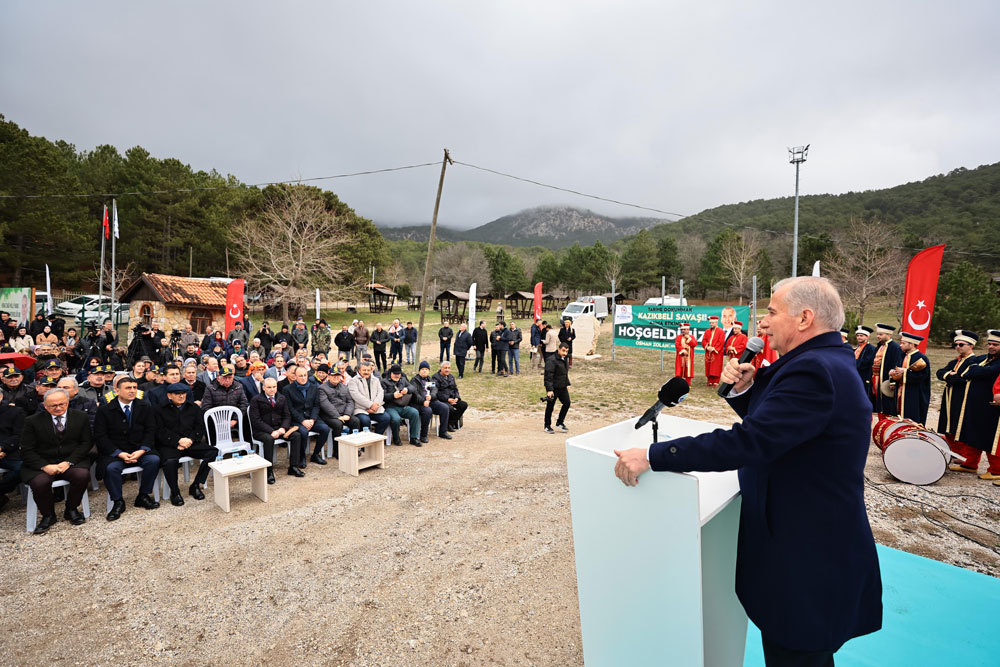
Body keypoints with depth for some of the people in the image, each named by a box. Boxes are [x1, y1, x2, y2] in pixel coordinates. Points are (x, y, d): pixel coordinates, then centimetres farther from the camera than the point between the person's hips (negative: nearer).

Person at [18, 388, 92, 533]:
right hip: (41, 464, 0)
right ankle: (48, 515, -1)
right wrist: (45, 466, -18)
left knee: (82, 475, -30)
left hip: (72, 460, 0)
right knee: (40, 482, -31)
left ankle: (71, 509, -1)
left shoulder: (80, 417, 3)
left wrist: (68, 462, -14)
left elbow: (86, 443, 2)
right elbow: (27, 450, -2)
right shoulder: (33, 421, 1)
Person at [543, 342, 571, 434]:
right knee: (550, 407, 3)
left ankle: (559, 423, 25)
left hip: (563, 387, 8)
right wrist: (549, 390, -25)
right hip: (553, 388, -8)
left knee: (567, 403, 9)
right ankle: (547, 426, 18)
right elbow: (548, 376, -23)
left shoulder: (565, 359, 9)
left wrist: (567, 384, 21)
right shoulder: (551, 360, -20)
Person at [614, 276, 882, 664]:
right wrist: (745, 388, -6)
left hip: (806, 560, -9)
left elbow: (749, 441, -34)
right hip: (815, 544, 10)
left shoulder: (814, 370, -26)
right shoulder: (829, 361, 7)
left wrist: (651, 456, -32)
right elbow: (768, 426, 13)